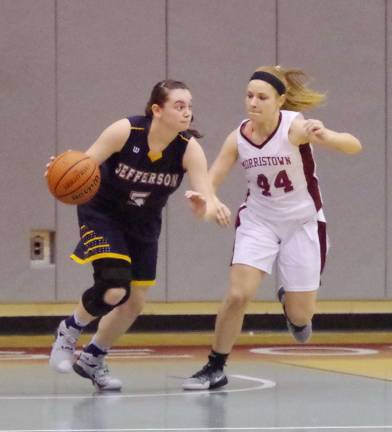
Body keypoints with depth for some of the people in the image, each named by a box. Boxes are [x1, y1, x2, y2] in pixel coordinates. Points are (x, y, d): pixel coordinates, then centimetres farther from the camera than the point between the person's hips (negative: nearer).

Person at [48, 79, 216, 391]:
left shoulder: (189, 149, -23)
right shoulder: (125, 131, -28)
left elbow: (208, 199, -31)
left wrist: (205, 209, -56)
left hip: (143, 224, 4)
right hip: (102, 214, -4)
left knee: (134, 304, 9)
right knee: (114, 289, -23)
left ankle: (92, 360, 34)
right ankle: (69, 332, 8)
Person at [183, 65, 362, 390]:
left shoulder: (296, 127, -22)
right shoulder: (238, 138, -11)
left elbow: (354, 147, -33)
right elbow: (210, 183, -7)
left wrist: (325, 136, -55)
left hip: (303, 223, -2)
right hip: (258, 221, 2)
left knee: (300, 316, 2)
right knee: (238, 295, -17)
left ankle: (290, 301, 39)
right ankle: (215, 369, -1)